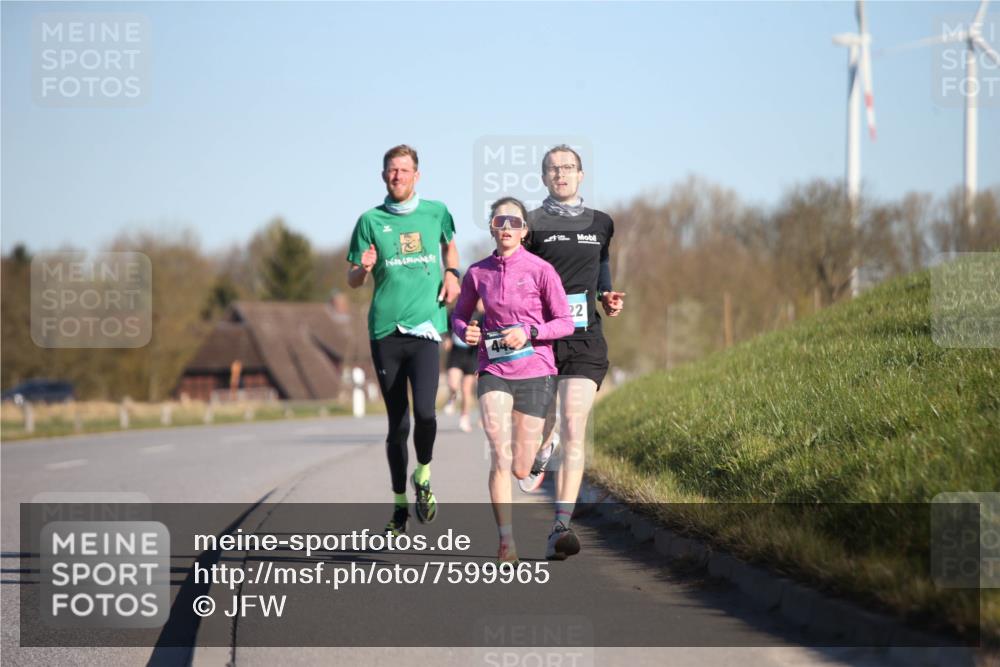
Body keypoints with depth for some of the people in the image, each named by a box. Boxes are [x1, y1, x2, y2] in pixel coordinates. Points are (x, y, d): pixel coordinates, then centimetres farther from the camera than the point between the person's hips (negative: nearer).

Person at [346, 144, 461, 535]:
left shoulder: (436, 212, 8)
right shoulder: (370, 221, 5)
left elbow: (449, 244, 30)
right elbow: (352, 280, 8)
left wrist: (452, 275, 11)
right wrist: (364, 268, -14)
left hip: (426, 328, 0)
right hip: (385, 331, 0)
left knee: (424, 411, -18)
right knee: (397, 423, 5)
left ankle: (423, 476, 10)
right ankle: (399, 503, 20)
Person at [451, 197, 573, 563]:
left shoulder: (541, 270, -7)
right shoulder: (478, 273, 1)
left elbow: (565, 323, -5)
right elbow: (459, 314, 17)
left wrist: (529, 333, -20)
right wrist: (466, 331, -6)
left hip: (534, 372, -1)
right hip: (494, 372, 1)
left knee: (520, 470, 4)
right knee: (500, 457, -16)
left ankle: (540, 447, 41)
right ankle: (506, 543, -12)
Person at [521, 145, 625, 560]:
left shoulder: (601, 224, 13)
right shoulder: (532, 224, 3)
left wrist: (607, 297, 11)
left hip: (585, 339, 1)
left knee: (573, 432, -12)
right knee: (541, 425, 7)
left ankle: (561, 527, -17)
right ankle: (541, 455, 47)